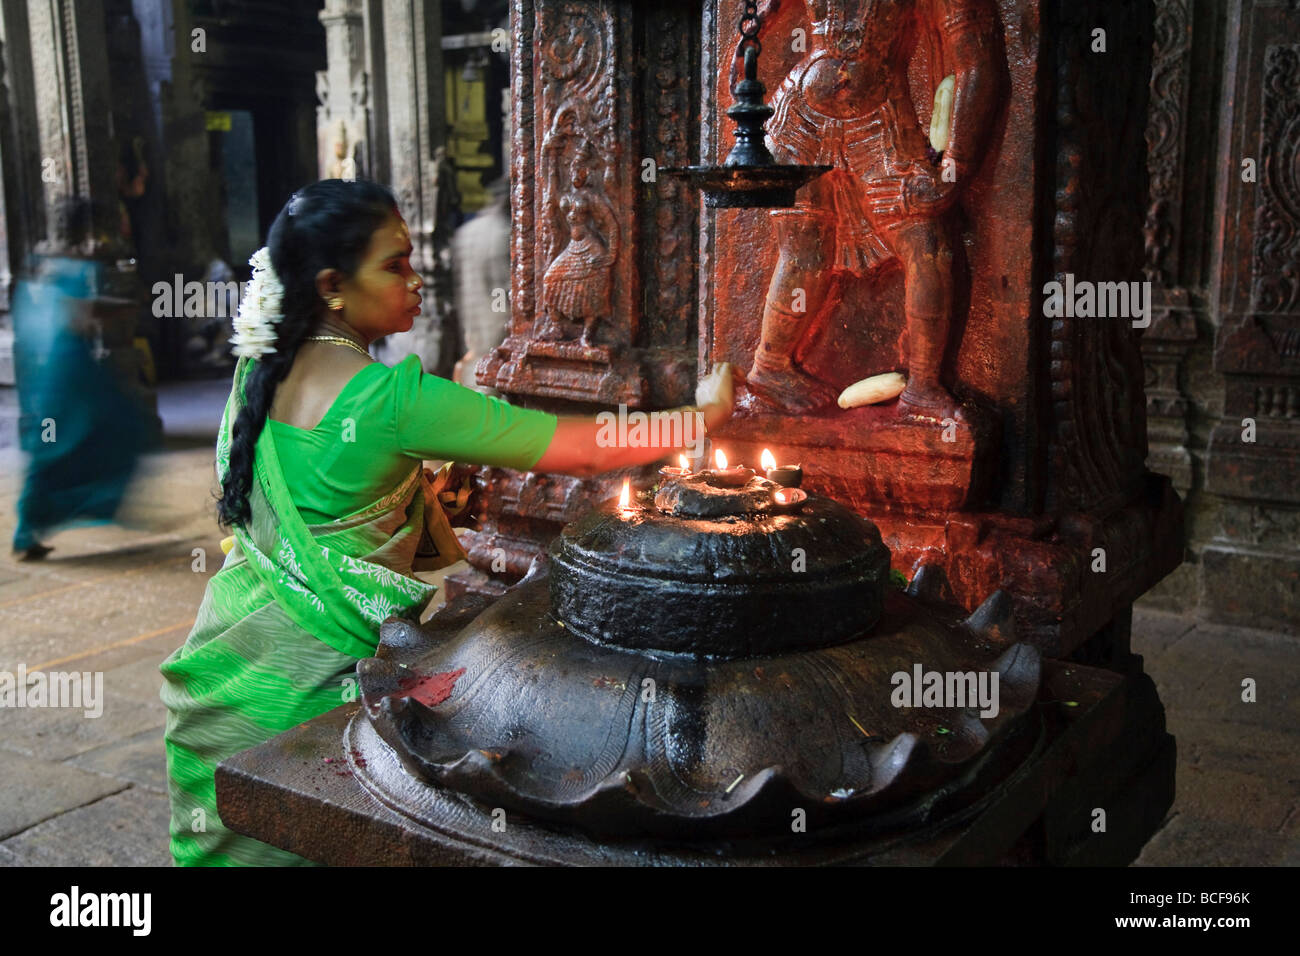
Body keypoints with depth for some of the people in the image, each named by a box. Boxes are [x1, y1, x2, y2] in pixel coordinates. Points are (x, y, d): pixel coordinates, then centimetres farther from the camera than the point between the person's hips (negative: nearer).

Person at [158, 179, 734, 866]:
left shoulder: (258, 367, -1)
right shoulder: (393, 398, -24)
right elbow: (585, 451, -24)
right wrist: (705, 413, -13)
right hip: (313, 673, -7)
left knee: (228, 832, 21)